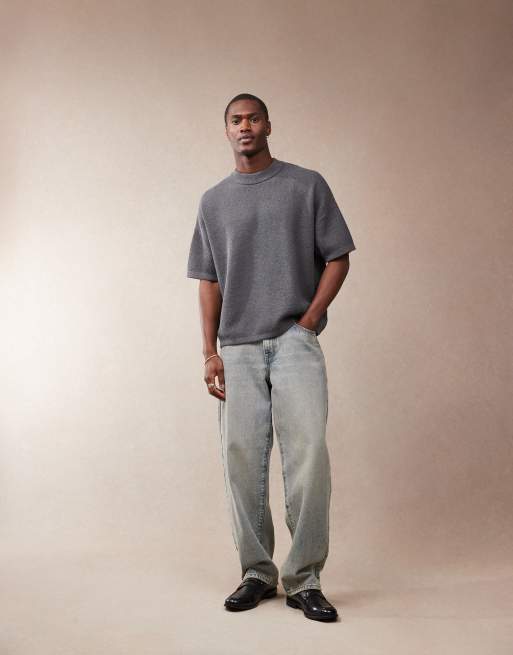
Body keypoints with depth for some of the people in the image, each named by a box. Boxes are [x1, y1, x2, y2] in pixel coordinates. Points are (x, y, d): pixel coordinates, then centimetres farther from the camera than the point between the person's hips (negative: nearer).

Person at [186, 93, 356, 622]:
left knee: (308, 454, -13)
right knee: (242, 462, 2)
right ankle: (256, 573, 14)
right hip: (237, 349, 3)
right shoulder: (213, 201, 15)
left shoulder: (307, 185, 7)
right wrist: (210, 352, 4)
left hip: (295, 341, -3)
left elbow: (337, 258, 5)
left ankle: (304, 580, -2)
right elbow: (209, 281, 13)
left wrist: (309, 320, -7)